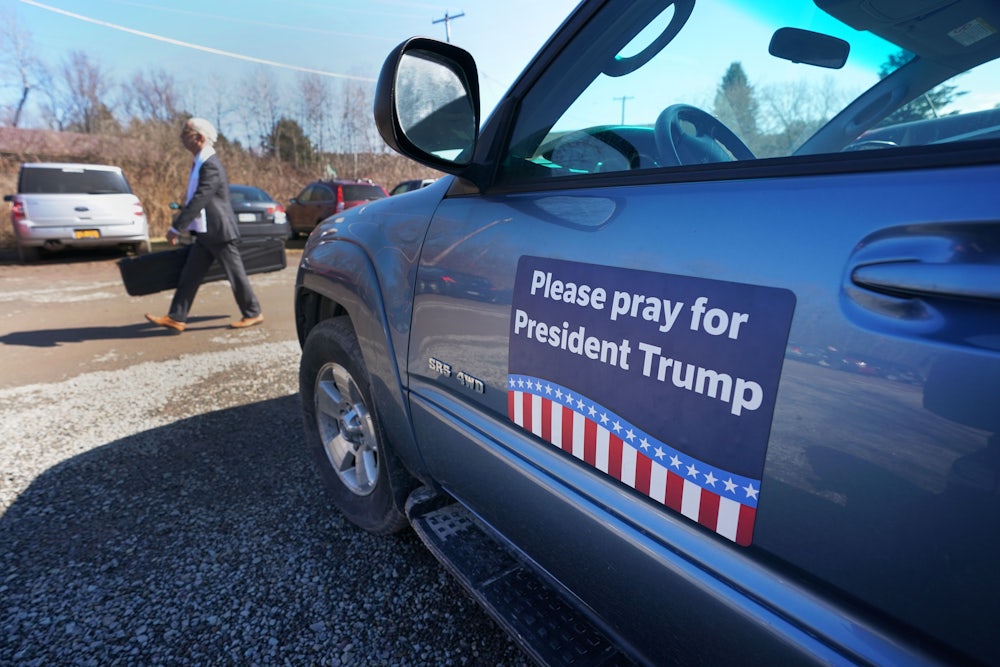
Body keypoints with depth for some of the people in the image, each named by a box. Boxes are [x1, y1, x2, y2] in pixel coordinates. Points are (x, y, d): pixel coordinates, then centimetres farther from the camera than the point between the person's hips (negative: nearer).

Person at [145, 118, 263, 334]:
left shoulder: (211, 166, -19)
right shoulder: (200, 162, 12)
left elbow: (199, 200, -24)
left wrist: (176, 228, -22)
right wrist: (182, 215, 28)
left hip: (218, 232, -10)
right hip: (205, 233, 10)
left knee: (236, 274, 1)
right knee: (189, 275, 7)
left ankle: (253, 314, 14)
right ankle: (176, 318, 10)